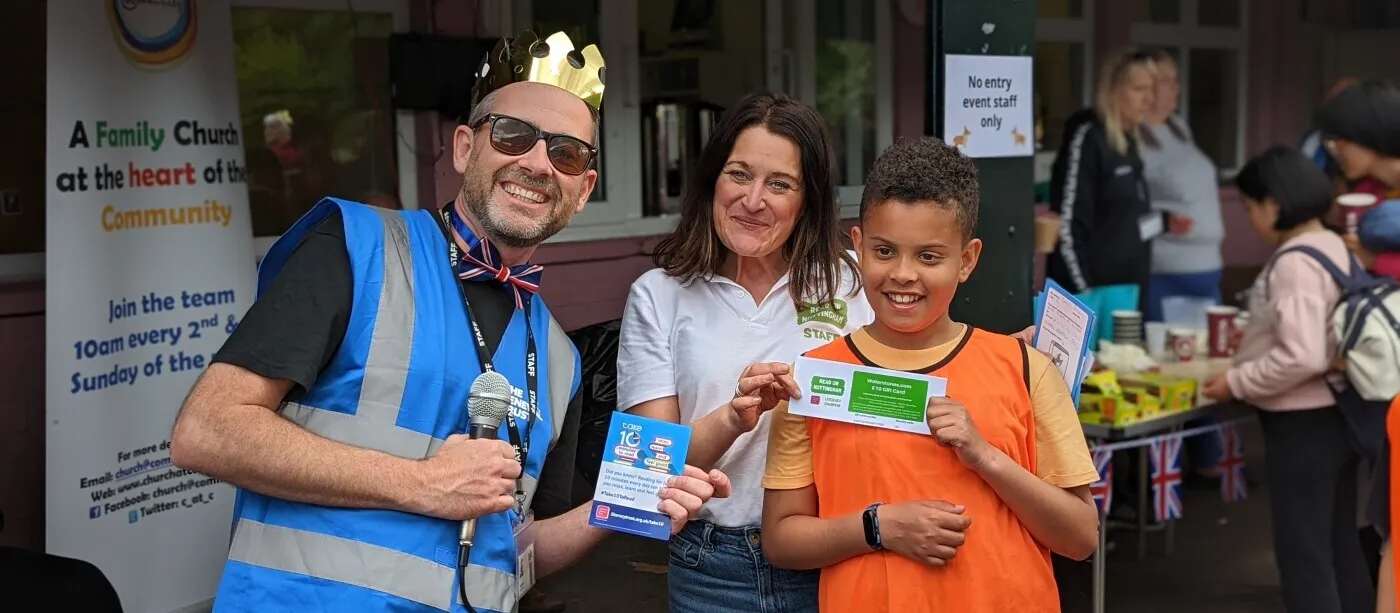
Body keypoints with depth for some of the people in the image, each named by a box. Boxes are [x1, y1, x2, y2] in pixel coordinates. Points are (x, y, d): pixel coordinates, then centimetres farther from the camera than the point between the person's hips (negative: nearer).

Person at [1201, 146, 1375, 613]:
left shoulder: (1293, 262, -20)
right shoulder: (1334, 248, 7)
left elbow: (1301, 357, -28)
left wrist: (1236, 382, -15)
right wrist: (1246, 362, 13)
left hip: (1301, 423, -9)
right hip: (1336, 414, 9)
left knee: (1302, 553, 0)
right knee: (1341, 546, 17)